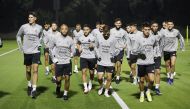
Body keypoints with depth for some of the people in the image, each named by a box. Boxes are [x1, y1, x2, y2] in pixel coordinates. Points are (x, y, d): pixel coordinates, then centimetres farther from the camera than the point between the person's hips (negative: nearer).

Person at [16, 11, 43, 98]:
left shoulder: (39, 28, 0)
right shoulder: (24, 27, -2)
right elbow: (18, 35, 13)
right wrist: (20, 46, 7)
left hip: (36, 51, -1)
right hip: (27, 52, 1)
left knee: (35, 70, -10)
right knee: (28, 70, 11)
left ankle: (34, 89, -9)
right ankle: (29, 85, 33)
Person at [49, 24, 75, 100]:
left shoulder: (70, 39, 1)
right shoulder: (55, 38, 0)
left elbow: (73, 51, 9)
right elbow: (50, 48, 8)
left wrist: (70, 57, -3)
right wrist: (53, 58, 3)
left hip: (67, 62, 0)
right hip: (58, 62, 0)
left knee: (67, 78, -1)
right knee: (58, 79, 2)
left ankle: (65, 94, 15)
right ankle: (58, 88, 34)